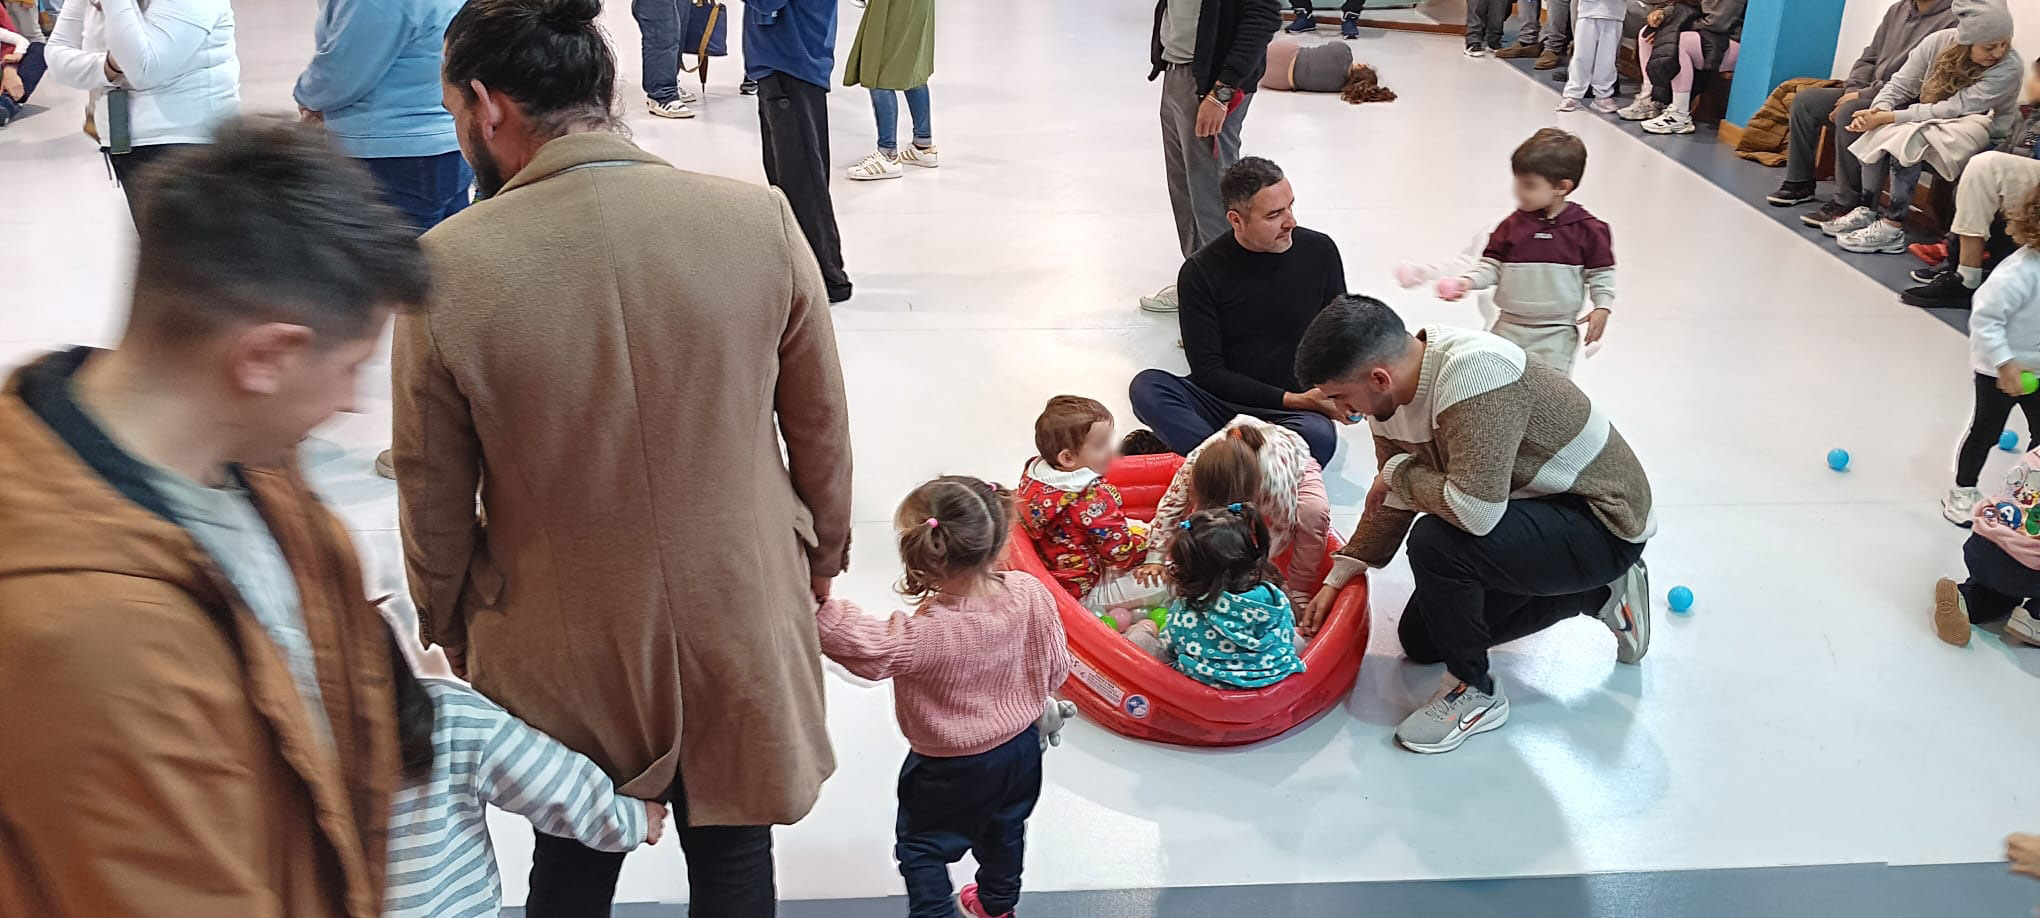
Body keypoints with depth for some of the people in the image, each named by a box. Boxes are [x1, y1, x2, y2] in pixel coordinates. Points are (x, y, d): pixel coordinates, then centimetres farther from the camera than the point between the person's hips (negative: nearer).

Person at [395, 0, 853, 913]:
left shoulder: (450, 265, -20)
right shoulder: (758, 220, -16)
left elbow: (434, 495, -8)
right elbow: (821, 425, -3)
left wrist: (450, 629, 11)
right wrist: (822, 552, 16)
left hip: (565, 652, -1)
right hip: (740, 622, 1)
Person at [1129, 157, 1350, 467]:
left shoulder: (1319, 251, 1)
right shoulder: (1201, 272, -6)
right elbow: (1207, 371, -8)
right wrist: (1291, 400, -16)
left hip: (1297, 415, 1)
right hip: (1223, 403, 0)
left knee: (1320, 436, -37)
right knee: (1146, 387, -29)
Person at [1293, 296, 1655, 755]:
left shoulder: (1473, 371, -34)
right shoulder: (1389, 393, -7)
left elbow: (1475, 511, -40)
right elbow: (1393, 502, 6)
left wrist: (1398, 470, -23)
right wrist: (1335, 581, 4)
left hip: (1604, 526, -10)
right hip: (1534, 509, 10)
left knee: (1436, 542, -32)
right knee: (1421, 641, 16)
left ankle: (1475, 691, -8)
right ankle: (1596, 595, 24)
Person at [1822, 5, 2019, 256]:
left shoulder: (2007, 71, -23)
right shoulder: (1939, 42, -12)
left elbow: (1951, 110, -27)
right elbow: (1900, 85, -7)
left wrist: (1887, 118, -30)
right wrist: (1878, 111, -29)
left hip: (1978, 131, -5)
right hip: (1930, 118, 5)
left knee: (1909, 138, -31)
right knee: (1881, 129, -23)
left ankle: (1892, 228, -28)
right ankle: (1867, 210, -14)